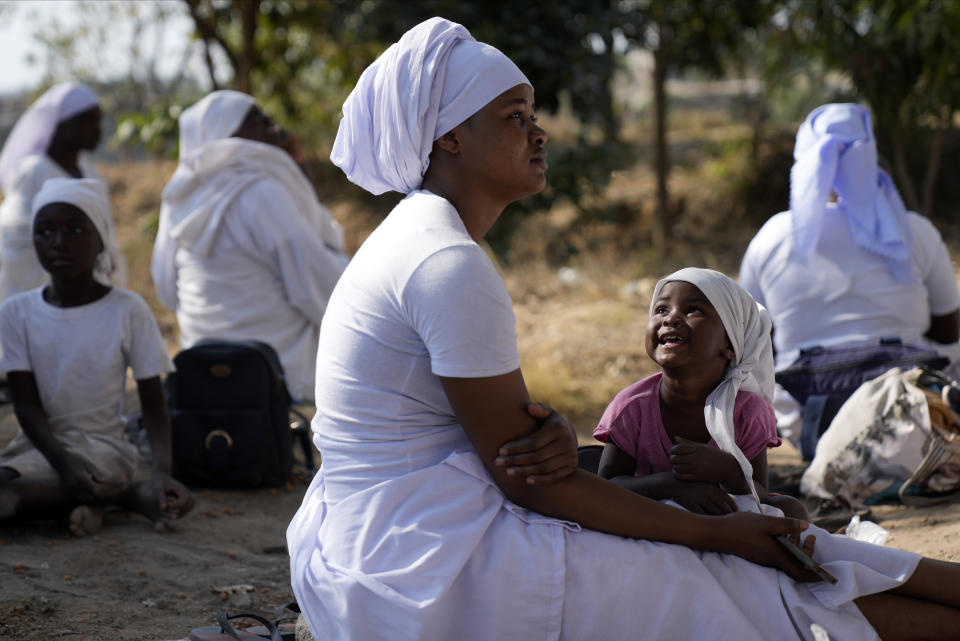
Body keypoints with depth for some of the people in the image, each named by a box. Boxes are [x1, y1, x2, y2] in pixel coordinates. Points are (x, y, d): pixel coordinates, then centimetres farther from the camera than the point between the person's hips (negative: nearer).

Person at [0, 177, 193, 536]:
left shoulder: (128, 310, -4)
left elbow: (153, 406, -3)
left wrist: (162, 472, -23)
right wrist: (63, 462, -24)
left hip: (103, 446, -4)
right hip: (39, 443, 5)